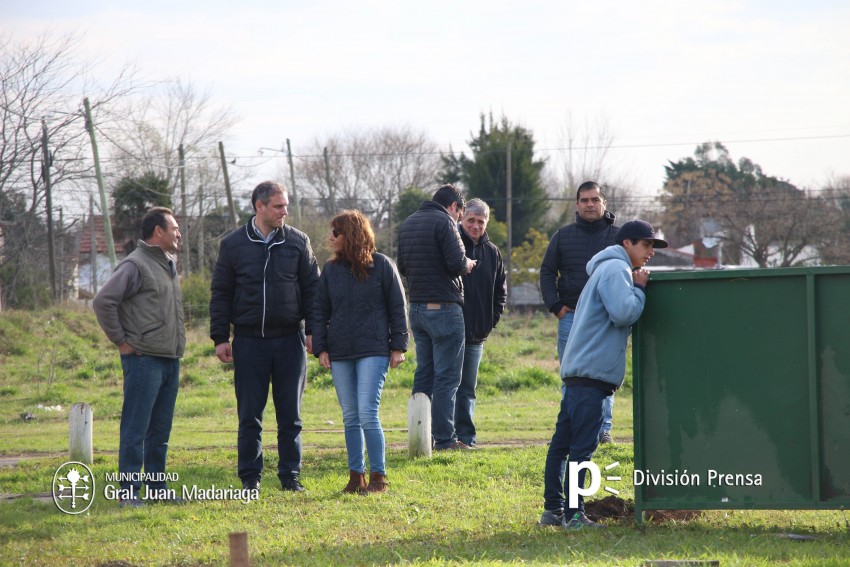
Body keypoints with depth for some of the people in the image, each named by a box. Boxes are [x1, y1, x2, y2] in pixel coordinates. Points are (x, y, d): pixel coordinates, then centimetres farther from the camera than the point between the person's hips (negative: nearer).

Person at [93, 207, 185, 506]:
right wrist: (121, 341, -13)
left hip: (171, 359, 8)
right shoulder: (135, 265, -11)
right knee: (135, 430, -5)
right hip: (144, 359, -8)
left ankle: (156, 487, 18)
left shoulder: (170, 263, 16)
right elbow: (103, 301, -18)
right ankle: (129, 492, -3)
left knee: (160, 431, 12)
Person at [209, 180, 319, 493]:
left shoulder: (297, 241, 4)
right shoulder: (234, 244, 2)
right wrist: (220, 338, -1)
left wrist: (312, 330, 0)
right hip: (249, 341, -1)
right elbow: (220, 294, 4)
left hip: (289, 340, 1)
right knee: (249, 415, 3)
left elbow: (312, 288, 7)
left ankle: (290, 476, 13)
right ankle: (250, 477, 11)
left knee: (290, 415, 5)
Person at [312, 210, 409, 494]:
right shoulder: (330, 269, 9)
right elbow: (319, 311, 11)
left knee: (367, 414, -12)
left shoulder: (382, 265, -1)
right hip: (340, 353, 4)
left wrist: (398, 346, -3)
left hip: (373, 351, -4)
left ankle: (378, 476, -5)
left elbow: (398, 307, 2)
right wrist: (320, 348, 2)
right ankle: (356, 475, 12)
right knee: (350, 417, 6)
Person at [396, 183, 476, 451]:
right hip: (444, 308, -8)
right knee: (447, 376, -4)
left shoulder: (407, 224, 14)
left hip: (417, 307, 8)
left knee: (424, 372, 13)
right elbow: (457, 263, -19)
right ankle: (444, 438, -6)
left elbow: (402, 267, 20)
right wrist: (467, 264, 2)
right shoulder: (444, 222, -11)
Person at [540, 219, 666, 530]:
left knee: (563, 442, 11)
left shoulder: (611, 269, 25)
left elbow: (621, 314, 25)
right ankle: (573, 514, -12)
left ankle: (553, 509, 15)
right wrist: (639, 288, -6)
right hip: (591, 372, -11)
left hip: (579, 371, 11)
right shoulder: (616, 269, -9)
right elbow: (624, 313, -22)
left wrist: (637, 287, 12)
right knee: (582, 445, -11)